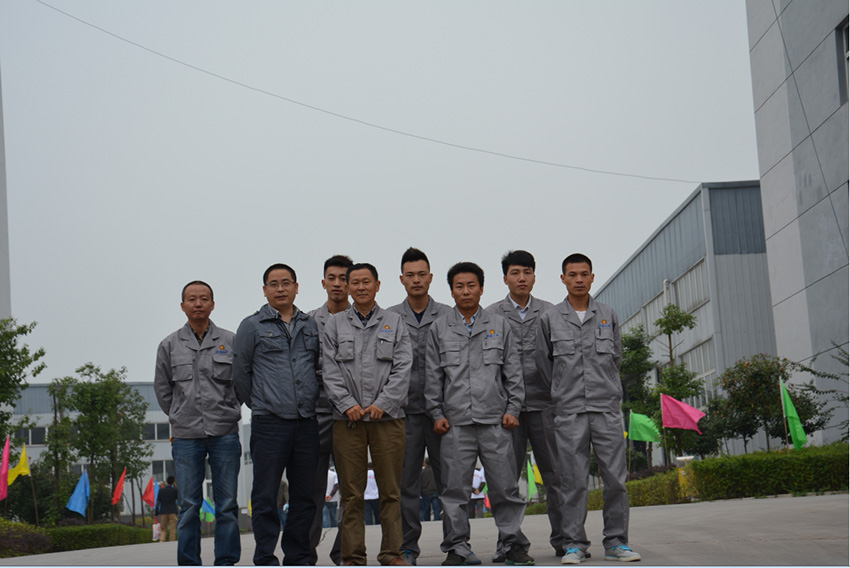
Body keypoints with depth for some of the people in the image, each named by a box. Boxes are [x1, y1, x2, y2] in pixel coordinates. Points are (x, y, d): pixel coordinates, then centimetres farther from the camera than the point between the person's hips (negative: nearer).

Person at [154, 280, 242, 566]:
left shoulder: (230, 341, 4)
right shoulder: (170, 345, 7)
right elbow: (162, 389, 16)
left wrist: (228, 413, 10)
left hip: (225, 434, 0)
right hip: (186, 436, 0)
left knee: (227, 504, 2)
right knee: (189, 505, 2)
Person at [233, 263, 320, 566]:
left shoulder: (311, 325, 13)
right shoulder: (252, 326, 3)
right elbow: (240, 373, 6)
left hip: (306, 423, 4)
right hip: (269, 424, -4)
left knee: (304, 496, 7)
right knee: (265, 497, -2)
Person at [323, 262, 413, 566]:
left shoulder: (395, 322, 11)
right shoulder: (335, 324, 12)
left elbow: (403, 368, 3)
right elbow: (330, 370, 4)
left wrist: (382, 403, -9)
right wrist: (347, 404, -9)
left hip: (387, 417, 0)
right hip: (347, 419, 0)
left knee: (390, 491, 1)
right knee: (351, 493, 1)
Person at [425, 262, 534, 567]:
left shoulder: (499, 325, 11)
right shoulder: (439, 328, 11)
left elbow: (513, 371, 11)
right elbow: (433, 376, 10)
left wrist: (512, 409, 3)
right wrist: (437, 413, 3)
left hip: (495, 420, 0)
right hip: (456, 422, 0)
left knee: (505, 486, 0)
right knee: (455, 488, 0)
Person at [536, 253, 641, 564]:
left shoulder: (608, 315, 10)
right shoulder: (550, 318, 6)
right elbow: (544, 361, 14)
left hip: (607, 407, 1)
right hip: (569, 411, -1)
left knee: (615, 478, -1)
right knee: (573, 481, -1)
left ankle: (616, 542, 7)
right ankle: (574, 544, 5)